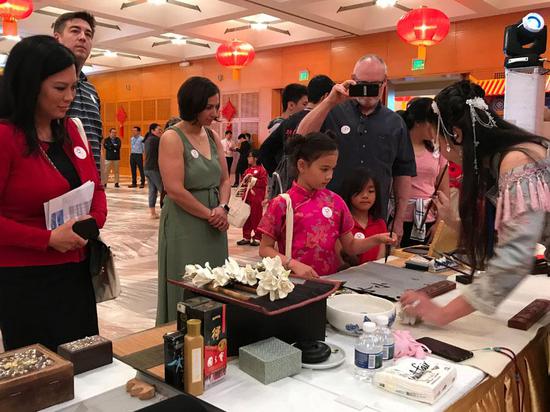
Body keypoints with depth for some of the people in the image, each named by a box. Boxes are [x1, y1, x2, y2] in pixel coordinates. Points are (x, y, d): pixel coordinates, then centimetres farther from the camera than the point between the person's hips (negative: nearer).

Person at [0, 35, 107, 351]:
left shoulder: (71, 129, 7)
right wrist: (49, 239, -21)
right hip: (26, 280, -6)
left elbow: (96, 186, 13)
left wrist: (94, 220, -6)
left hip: (77, 272, 7)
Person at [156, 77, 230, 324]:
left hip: (214, 224, 7)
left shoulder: (213, 137, 9)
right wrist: (210, 214, -11)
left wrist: (223, 208, -6)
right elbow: (176, 191, -18)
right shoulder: (172, 138, -11)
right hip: (184, 225, -7)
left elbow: (225, 179, 13)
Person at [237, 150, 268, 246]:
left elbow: (264, 182, -15)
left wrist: (254, 180, -15)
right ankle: (246, 237, 18)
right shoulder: (247, 170, 16)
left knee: (256, 218, 0)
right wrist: (245, 179, -2)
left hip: (257, 198, -7)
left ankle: (257, 238, 9)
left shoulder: (261, 169, -6)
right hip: (247, 197, 7)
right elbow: (243, 182, 18)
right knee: (246, 217, 10)